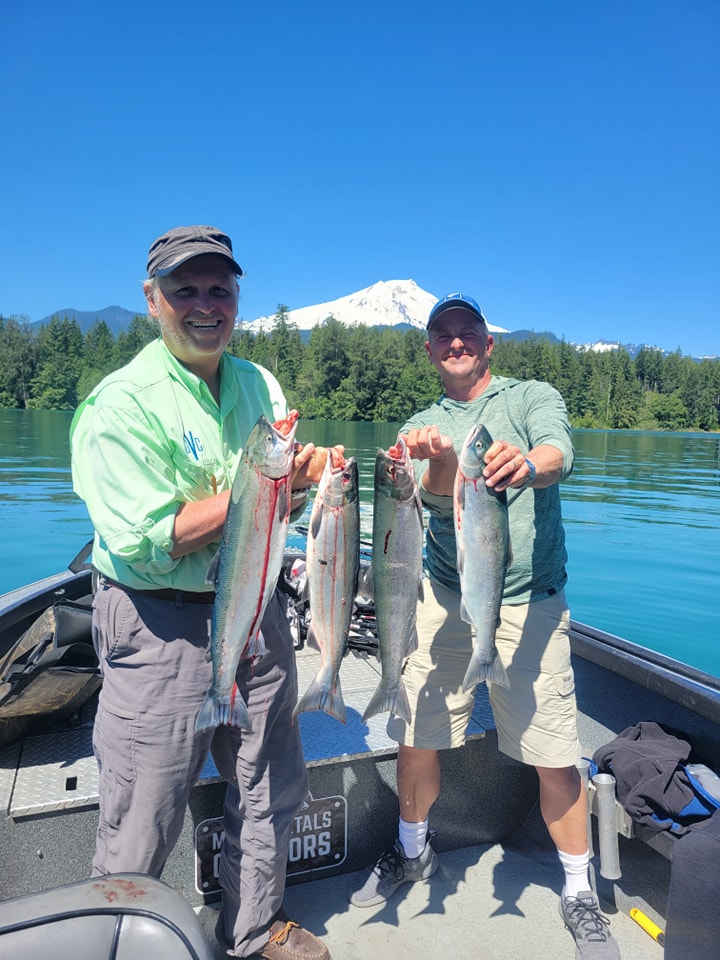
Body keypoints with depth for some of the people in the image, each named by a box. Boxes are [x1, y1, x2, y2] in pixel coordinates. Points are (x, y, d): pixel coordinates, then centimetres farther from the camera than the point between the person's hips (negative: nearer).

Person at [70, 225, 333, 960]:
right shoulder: (123, 402, -14)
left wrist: (312, 477, -10)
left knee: (273, 789, 21)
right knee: (141, 826, 7)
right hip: (162, 629, -6)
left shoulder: (259, 384, 7)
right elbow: (143, 542, -21)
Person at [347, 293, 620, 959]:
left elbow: (559, 453, -19)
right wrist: (439, 460, -32)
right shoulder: (423, 426, 11)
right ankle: (413, 851, 37)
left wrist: (525, 464, -43)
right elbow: (439, 497, -9)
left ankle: (580, 892, 27)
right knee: (416, 732, 8)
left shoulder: (533, 397, 3)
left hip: (529, 601, -2)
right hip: (445, 596, 3)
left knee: (554, 754, 0)